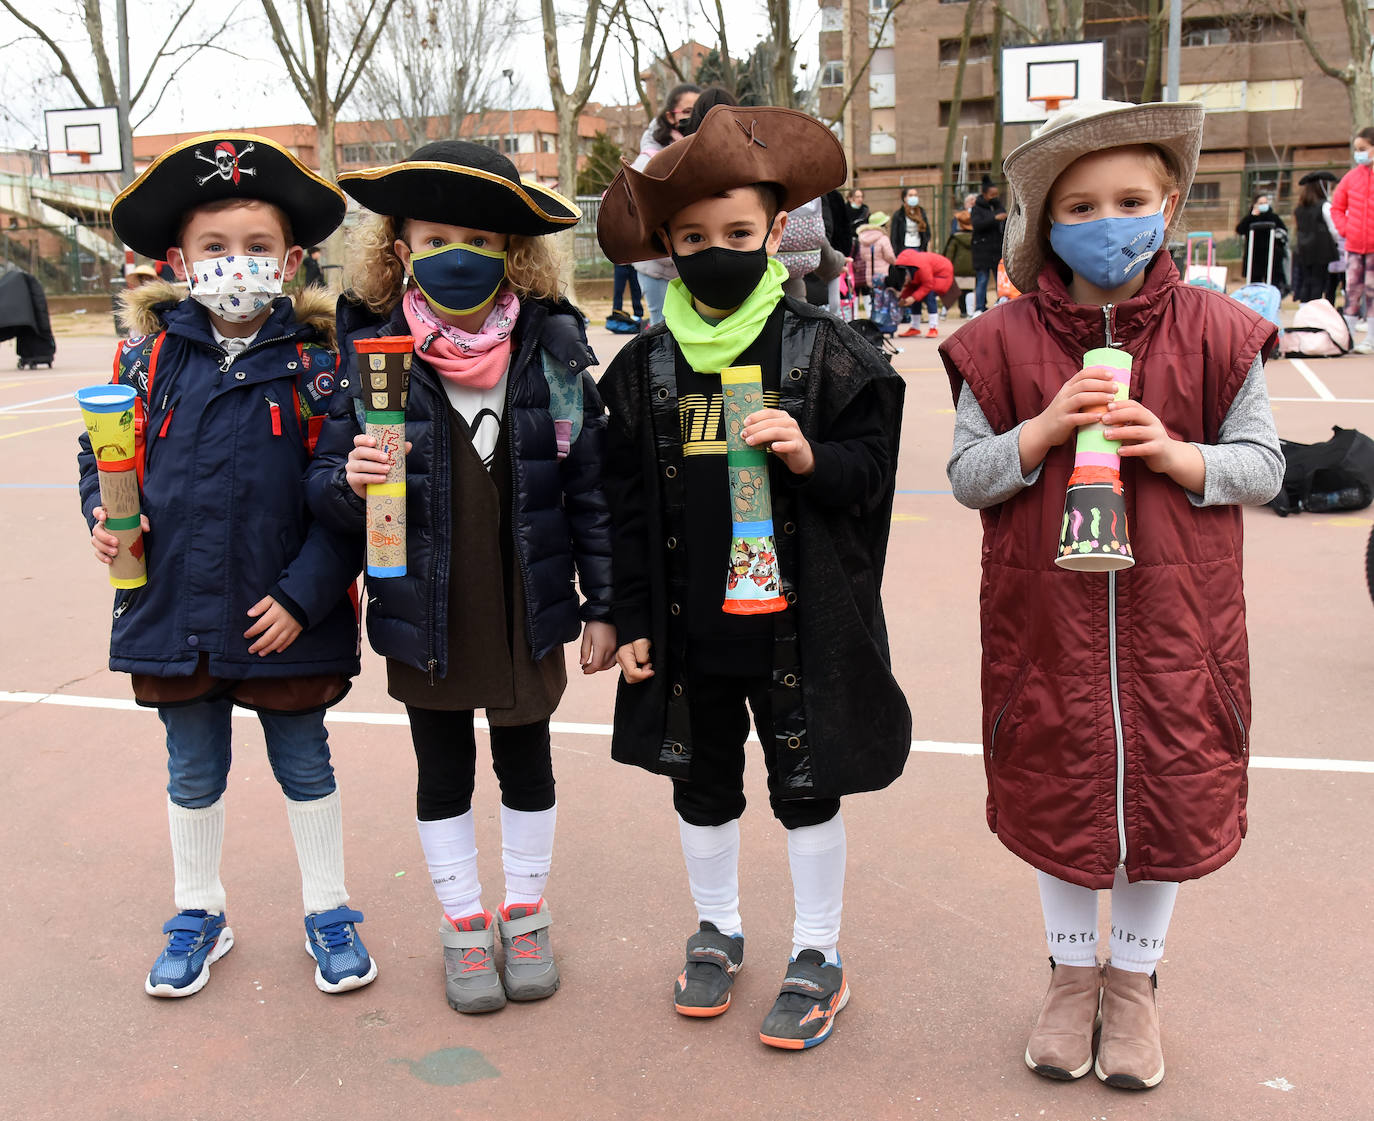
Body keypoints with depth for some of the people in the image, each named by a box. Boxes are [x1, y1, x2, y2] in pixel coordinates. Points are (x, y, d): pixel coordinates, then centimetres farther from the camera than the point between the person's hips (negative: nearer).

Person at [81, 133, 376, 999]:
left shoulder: (317, 362, -10)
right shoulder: (147, 360, -2)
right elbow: (105, 457, 10)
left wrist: (303, 595, -16)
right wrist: (105, 516, -10)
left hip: (288, 621, -2)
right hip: (175, 611, 3)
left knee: (305, 766, 15)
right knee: (194, 774, 18)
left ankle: (329, 912, 34)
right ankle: (198, 914, 39)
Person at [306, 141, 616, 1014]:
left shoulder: (554, 346, -6)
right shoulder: (371, 351, -8)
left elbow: (590, 485, -2)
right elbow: (326, 481, -4)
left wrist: (603, 604, -1)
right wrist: (351, 483, -29)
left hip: (526, 613, 0)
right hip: (423, 615, 0)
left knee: (528, 766, 17)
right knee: (443, 775, 16)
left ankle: (526, 914, 39)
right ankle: (464, 924, 36)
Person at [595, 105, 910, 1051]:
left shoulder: (827, 352, -6)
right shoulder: (644, 368, 1)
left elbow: (873, 467, -3)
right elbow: (626, 505, 4)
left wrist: (813, 458, -24)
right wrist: (631, 619, 2)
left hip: (797, 618, -3)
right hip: (687, 622, 3)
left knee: (807, 783, 10)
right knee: (702, 779, 17)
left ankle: (818, 955, 28)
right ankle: (718, 929, 39)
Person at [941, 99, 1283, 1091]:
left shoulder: (1216, 333, -2)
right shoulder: (1004, 342, -4)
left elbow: (1264, 467, 1)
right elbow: (966, 474, -3)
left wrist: (1176, 453, -17)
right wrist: (1046, 429, -19)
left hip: (1171, 617, 1)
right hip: (1047, 616, 0)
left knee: (1169, 788, 12)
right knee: (1057, 793, 13)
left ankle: (1135, 979, 36)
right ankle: (1072, 972, 37)